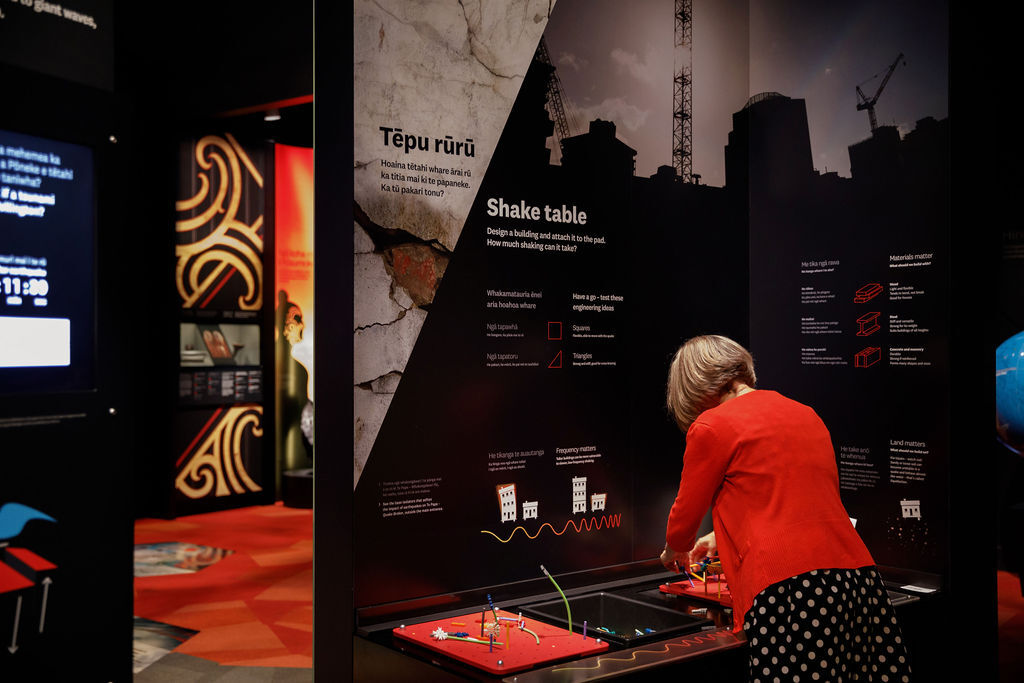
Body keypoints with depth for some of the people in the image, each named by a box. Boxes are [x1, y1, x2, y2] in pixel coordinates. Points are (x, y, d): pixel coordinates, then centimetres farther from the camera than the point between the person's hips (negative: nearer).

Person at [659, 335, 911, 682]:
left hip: (788, 589, -7)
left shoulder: (712, 426, -1)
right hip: (859, 577, 7)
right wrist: (723, 537, 45)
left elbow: (685, 515, 11)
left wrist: (674, 553, 33)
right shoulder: (806, 414, 21)